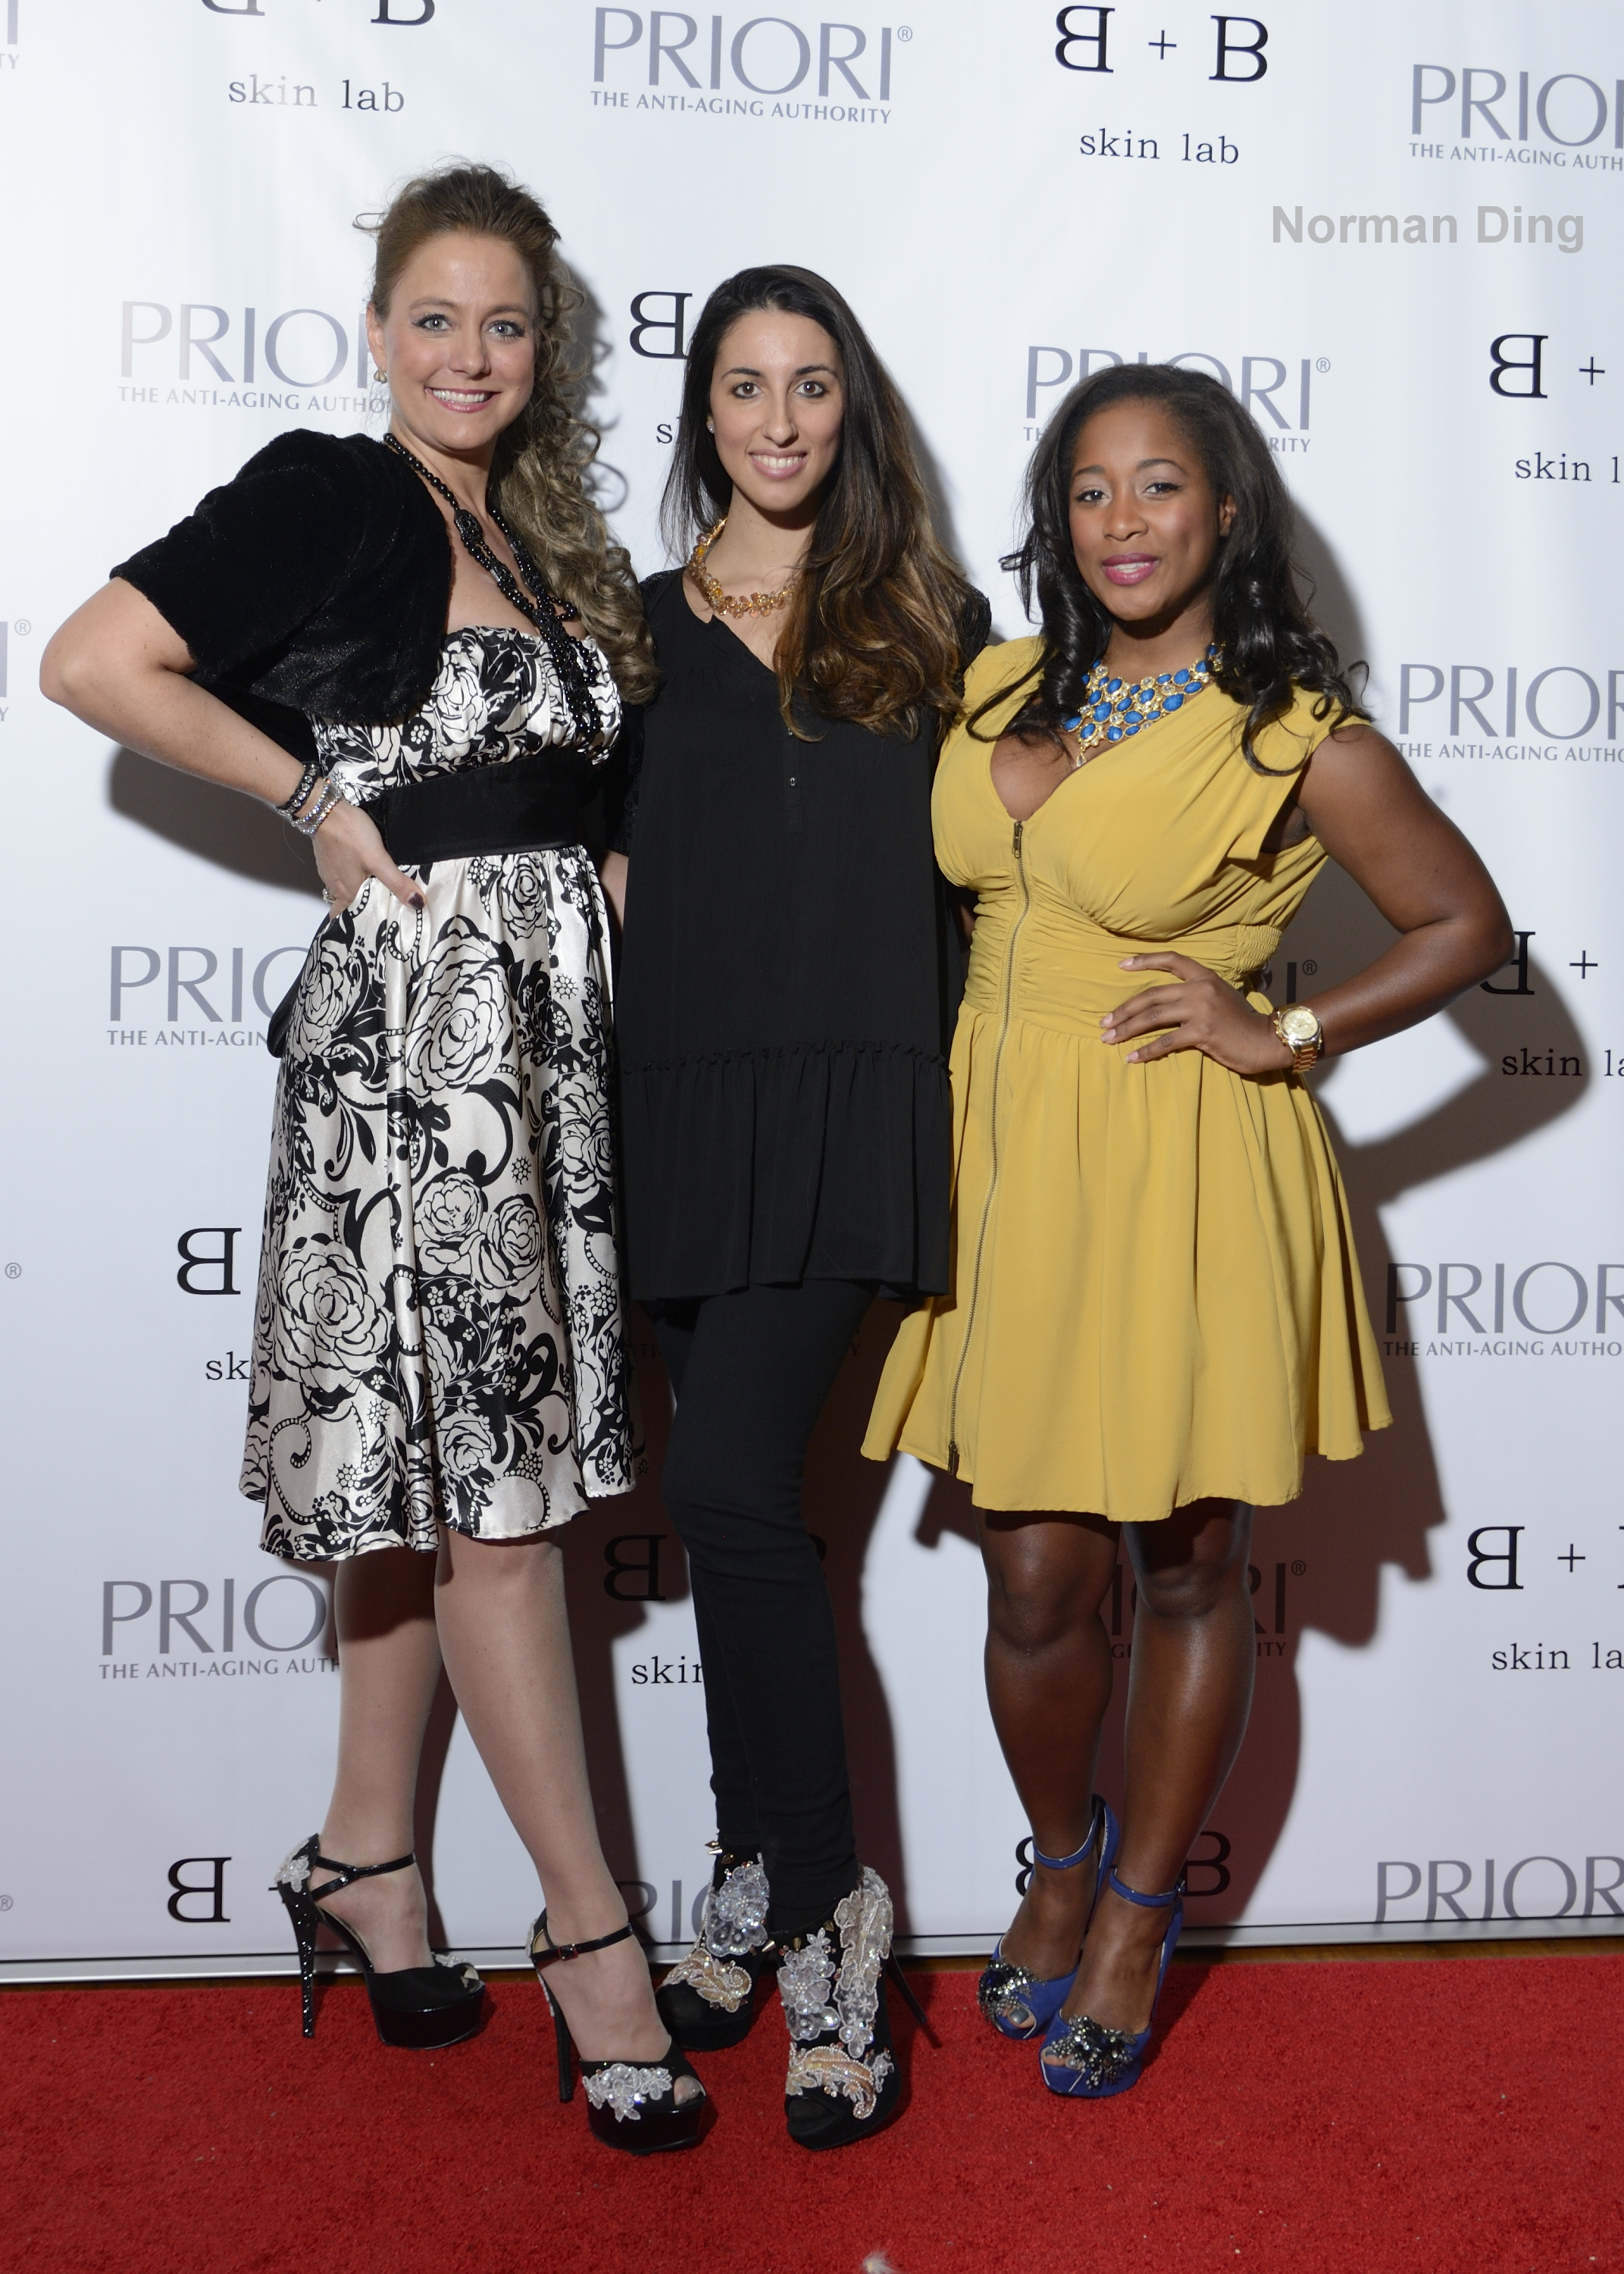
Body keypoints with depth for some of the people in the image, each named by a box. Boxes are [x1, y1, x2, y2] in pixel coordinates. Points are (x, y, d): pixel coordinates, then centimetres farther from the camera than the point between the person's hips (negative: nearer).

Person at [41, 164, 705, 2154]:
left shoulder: (547, 540, 17)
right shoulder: (328, 496, -3)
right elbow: (95, 662, -12)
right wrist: (322, 804, -9)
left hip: (548, 1009, 7)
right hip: (411, 1017, -7)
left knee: (443, 1460, 12)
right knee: (484, 1476, -3)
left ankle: (365, 1856, 27)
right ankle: (588, 1929, 7)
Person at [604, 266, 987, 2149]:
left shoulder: (930, 620, 11)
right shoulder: (639, 623, 15)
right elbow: (611, 865, 13)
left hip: (856, 1093, -3)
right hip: (687, 1089, 3)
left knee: (729, 1486, -14)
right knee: (741, 1499, 7)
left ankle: (807, 1896, 1)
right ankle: (783, 1888, 21)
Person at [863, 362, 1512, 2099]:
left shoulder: (1297, 735, -6)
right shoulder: (1002, 695, 9)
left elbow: (1468, 924, -1)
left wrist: (1281, 1036, -8)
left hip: (1188, 1188, -3)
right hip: (1008, 1170, 4)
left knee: (1188, 1567, 9)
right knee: (1033, 1578, 5)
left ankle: (1136, 1921, 28)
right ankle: (1061, 1863, 33)